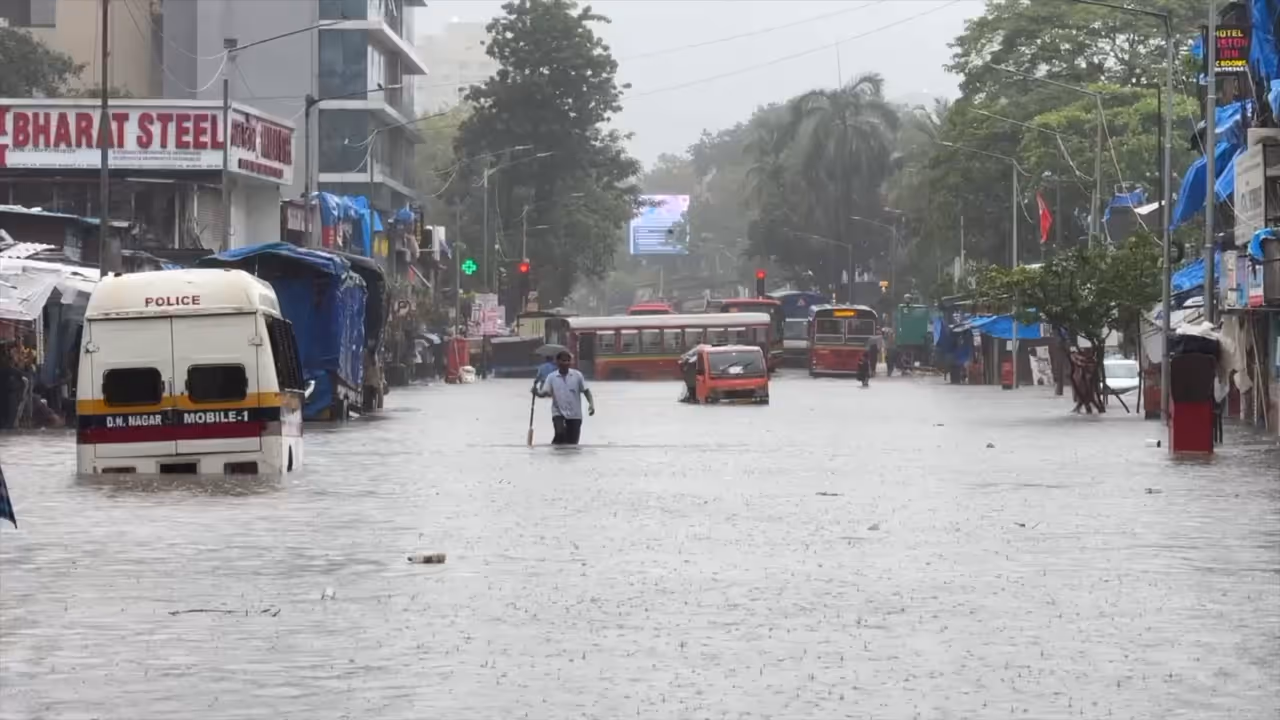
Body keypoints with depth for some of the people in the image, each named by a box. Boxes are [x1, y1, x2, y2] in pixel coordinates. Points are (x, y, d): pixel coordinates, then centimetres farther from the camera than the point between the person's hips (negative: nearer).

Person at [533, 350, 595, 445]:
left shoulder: (577, 375, -5)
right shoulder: (552, 377, -4)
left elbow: (585, 391, 0)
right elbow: (544, 393, -7)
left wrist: (591, 404, -15)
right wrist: (536, 392, -28)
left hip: (574, 415, 1)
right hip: (558, 413, -1)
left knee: (572, 443, 4)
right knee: (560, 433, -26)